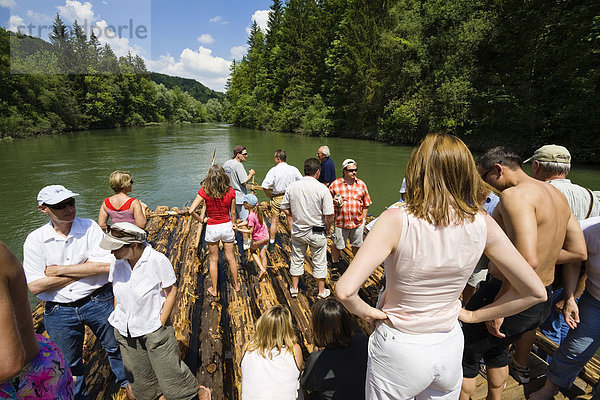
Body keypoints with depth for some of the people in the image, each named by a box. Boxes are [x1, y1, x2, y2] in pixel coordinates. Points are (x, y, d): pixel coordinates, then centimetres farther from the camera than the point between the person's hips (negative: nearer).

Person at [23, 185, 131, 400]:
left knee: (115, 347, 20)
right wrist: (85, 269, -17)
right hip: (59, 313, 1)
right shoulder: (35, 240, -8)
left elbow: (107, 266, -22)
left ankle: (126, 382, 47)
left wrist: (59, 270, -18)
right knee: (69, 364, 22)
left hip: (98, 303, -1)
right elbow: (35, 286, -13)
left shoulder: (90, 228, -12)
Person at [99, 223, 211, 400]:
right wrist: (118, 321, 7)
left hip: (154, 329, -5)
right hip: (125, 331, 5)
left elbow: (171, 292, -14)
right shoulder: (117, 262, -8)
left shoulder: (158, 260, -23)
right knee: (138, 375, 20)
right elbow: (116, 291, 8)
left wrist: (160, 324, -14)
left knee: (168, 370, 5)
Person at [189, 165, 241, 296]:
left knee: (213, 260, 17)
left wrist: (201, 218, -4)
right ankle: (236, 284, 36)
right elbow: (233, 213, -2)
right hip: (227, 226, 2)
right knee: (230, 257, 19)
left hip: (212, 228, -1)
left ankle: (214, 289, 31)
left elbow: (191, 210, -21)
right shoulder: (230, 191, -12)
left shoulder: (204, 191, -16)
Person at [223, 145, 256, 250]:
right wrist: (251, 174, -6)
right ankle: (246, 243, 10)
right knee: (245, 221, 3)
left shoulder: (226, 163, 7)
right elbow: (244, 182, -21)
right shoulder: (238, 165, -19)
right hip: (240, 197, -8)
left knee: (233, 219, 19)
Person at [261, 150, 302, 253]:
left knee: (274, 221, 9)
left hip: (277, 198, -3)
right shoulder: (294, 169, -3)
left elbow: (265, 186, -20)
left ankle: (271, 244, 16)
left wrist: (269, 195, -4)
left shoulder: (273, 170, -14)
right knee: (291, 220, 15)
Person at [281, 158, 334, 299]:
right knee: (319, 262, 14)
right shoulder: (322, 189, -17)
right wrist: (328, 229, 0)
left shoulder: (292, 186, -6)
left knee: (297, 259, 19)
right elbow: (329, 215, -18)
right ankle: (321, 291, 29)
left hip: (298, 231, 3)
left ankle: (294, 288, 34)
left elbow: (284, 208, -1)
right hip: (317, 233, -3)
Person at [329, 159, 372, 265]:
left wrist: (363, 219, 4)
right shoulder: (335, 184, -4)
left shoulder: (361, 184, 3)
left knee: (357, 245, 15)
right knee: (337, 245, 8)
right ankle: (334, 262, 32)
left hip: (357, 223, 2)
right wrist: (334, 202, -15)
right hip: (341, 222, -2)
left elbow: (366, 204, 9)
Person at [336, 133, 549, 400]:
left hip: (398, 350, -3)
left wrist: (369, 312, -14)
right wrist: (473, 315, 1)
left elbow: (345, 291, -34)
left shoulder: (397, 220, -28)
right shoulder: (482, 224, -14)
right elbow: (535, 292, -5)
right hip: (449, 348, 4)